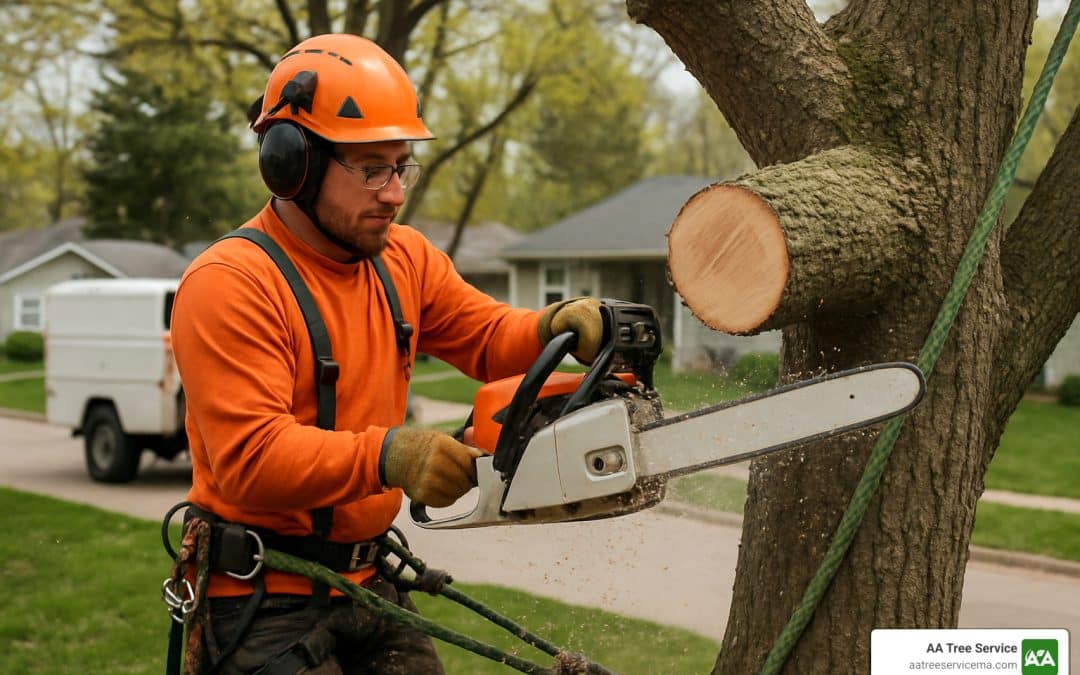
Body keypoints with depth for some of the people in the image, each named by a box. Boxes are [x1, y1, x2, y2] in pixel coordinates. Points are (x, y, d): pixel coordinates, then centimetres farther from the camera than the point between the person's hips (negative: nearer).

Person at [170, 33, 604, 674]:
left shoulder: (404, 257, 6)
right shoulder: (230, 284, -19)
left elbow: (489, 337, 9)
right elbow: (249, 459, -26)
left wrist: (557, 327, -13)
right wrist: (384, 455, -38)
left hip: (366, 577, 7)